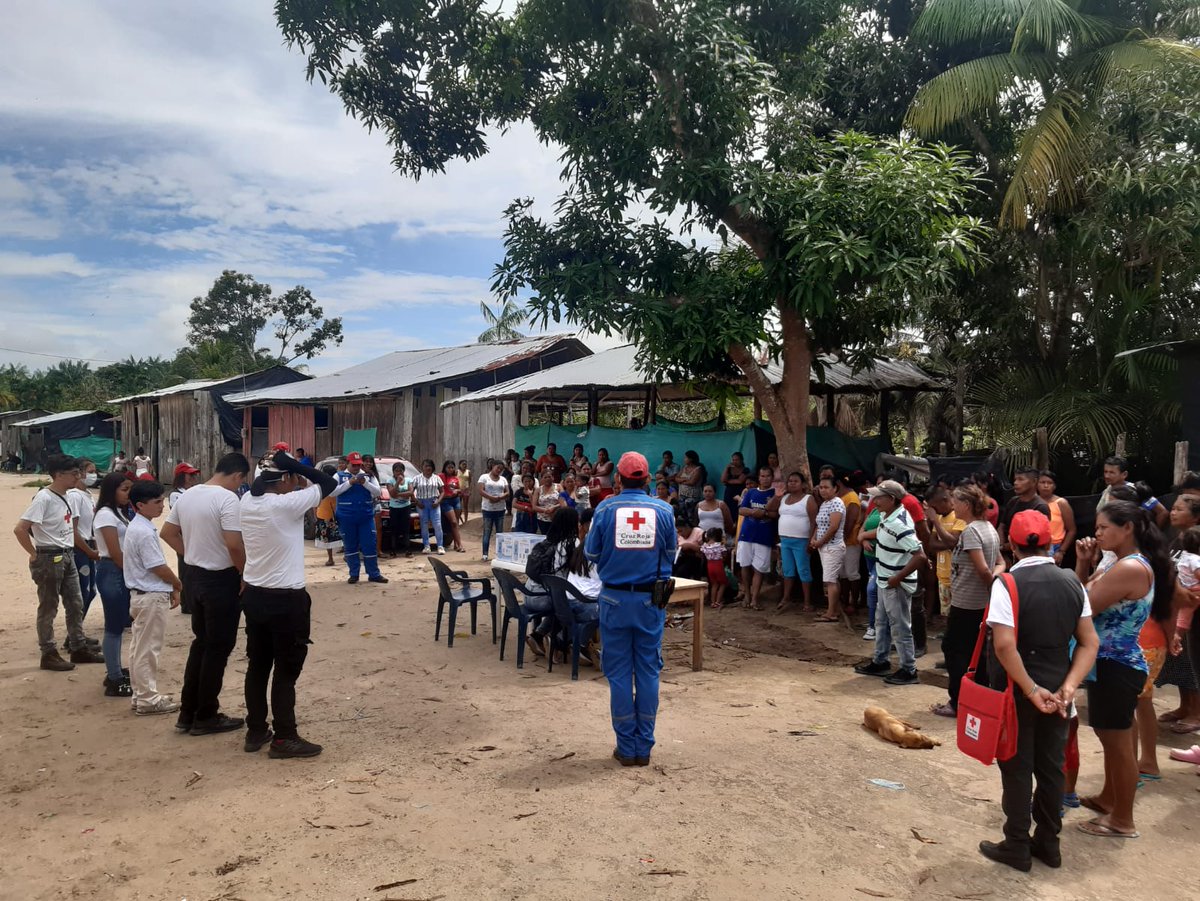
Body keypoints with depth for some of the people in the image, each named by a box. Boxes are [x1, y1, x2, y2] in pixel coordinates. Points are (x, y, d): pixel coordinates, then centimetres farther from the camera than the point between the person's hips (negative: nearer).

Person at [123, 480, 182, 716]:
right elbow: (159, 568, -19)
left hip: (141, 594, 10)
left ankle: (141, 695, 25)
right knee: (148, 649, -2)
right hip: (152, 597, -10)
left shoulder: (136, 527, 12)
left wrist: (171, 587, 13)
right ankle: (148, 699, 6)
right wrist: (178, 586, -2)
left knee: (140, 648, 16)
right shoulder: (145, 532, -20)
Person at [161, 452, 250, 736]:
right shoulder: (227, 498, -20)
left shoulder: (187, 495, 7)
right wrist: (246, 574, -13)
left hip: (195, 577, 8)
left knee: (201, 643, 19)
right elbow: (234, 544, -26)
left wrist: (191, 555, 15)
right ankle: (206, 717, 13)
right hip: (222, 580, -8)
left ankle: (188, 713, 24)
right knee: (218, 648, 4)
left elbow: (167, 533, 15)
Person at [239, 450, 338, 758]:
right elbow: (330, 483, -14)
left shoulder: (246, 502, 0)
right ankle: (284, 738, 10)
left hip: (254, 595, 8)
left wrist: (273, 465, 8)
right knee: (286, 669, 3)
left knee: (257, 665, 17)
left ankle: (255, 731, 27)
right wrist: (294, 465, -12)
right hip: (286, 599, -8)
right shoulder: (287, 504, -21)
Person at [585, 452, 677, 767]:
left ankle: (626, 748, 14)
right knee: (648, 672, 10)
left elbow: (591, 554, 1)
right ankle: (644, 747, 16)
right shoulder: (663, 510, -4)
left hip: (615, 599, -1)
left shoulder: (605, 509, -7)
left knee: (619, 673, 8)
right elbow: (670, 554, 6)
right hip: (651, 600, 1)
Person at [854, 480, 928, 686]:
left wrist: (898, 578, -24)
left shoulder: (899, 524, -27)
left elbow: (920, 556, -29)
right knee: (882, 622, 20)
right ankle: (880, 662, 34)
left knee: (900, 628, 2)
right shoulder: (887, 515, 1)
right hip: (885, 581, 10)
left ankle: (908, 670, 14)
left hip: (897, 585, -10)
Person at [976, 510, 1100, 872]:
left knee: (1017, 769, 8)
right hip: (1056, 690, 5)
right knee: (1051, 767, 17)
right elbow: (1090, 643, -1)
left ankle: (1017, 847, 19)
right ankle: (1048, 843, 30)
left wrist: (1031, 690, -17)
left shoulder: (1007, 584, -17)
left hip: (1016, 692, -5)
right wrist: (1068, 686, -7)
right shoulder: (1072, 582, 0)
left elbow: (1005, 645, -26)